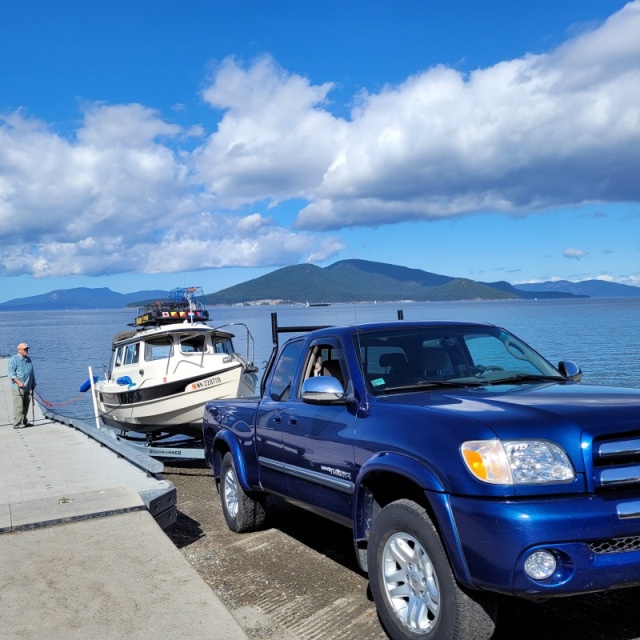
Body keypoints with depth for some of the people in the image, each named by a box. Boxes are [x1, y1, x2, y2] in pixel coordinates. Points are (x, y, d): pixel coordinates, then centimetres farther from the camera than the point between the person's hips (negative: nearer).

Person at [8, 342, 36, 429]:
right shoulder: (14, 359, -5)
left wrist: (33, 384, 23)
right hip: (18, 388, -7)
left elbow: (32, 373, 25)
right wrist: (18, 382, -25)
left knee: (26, 405, 11)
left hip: (28, 388, 7)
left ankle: (24, 421, 20)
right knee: (18, 406, -9)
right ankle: (17, 423, -7)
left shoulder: (28, 359, 17)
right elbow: (11, 373, -13)